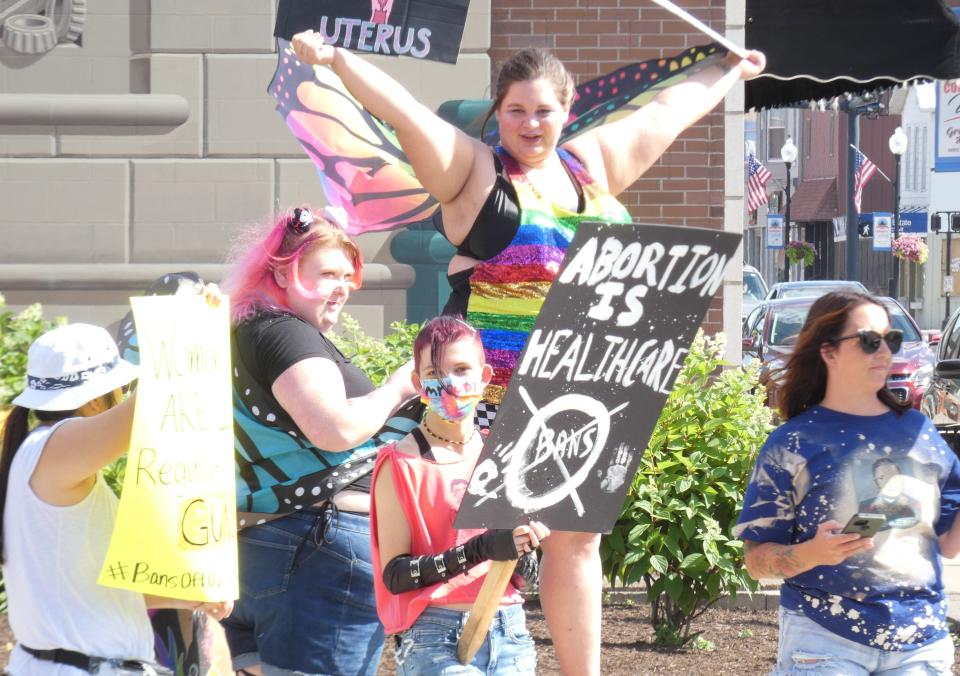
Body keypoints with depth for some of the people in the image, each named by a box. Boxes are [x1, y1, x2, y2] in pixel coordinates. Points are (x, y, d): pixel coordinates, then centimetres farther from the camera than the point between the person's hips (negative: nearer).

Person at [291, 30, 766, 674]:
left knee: (576, 537, 7)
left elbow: (668, 109, 28)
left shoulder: (592, 163, 16)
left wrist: (730, 72, 41)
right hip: (495, 396, -5)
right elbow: (405, 110, -12)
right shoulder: (475, 170, 0)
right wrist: (335, 58, -24)